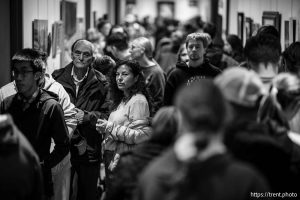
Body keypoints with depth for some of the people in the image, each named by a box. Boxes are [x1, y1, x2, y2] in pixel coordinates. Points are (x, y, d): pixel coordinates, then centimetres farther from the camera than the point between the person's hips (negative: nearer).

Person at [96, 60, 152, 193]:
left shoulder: (139, 101, -11)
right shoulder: (121, 100, 17)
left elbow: (141, 135, -19)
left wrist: (111, 128, -17)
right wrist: (105, 128, 3)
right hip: (111, 159, 9)